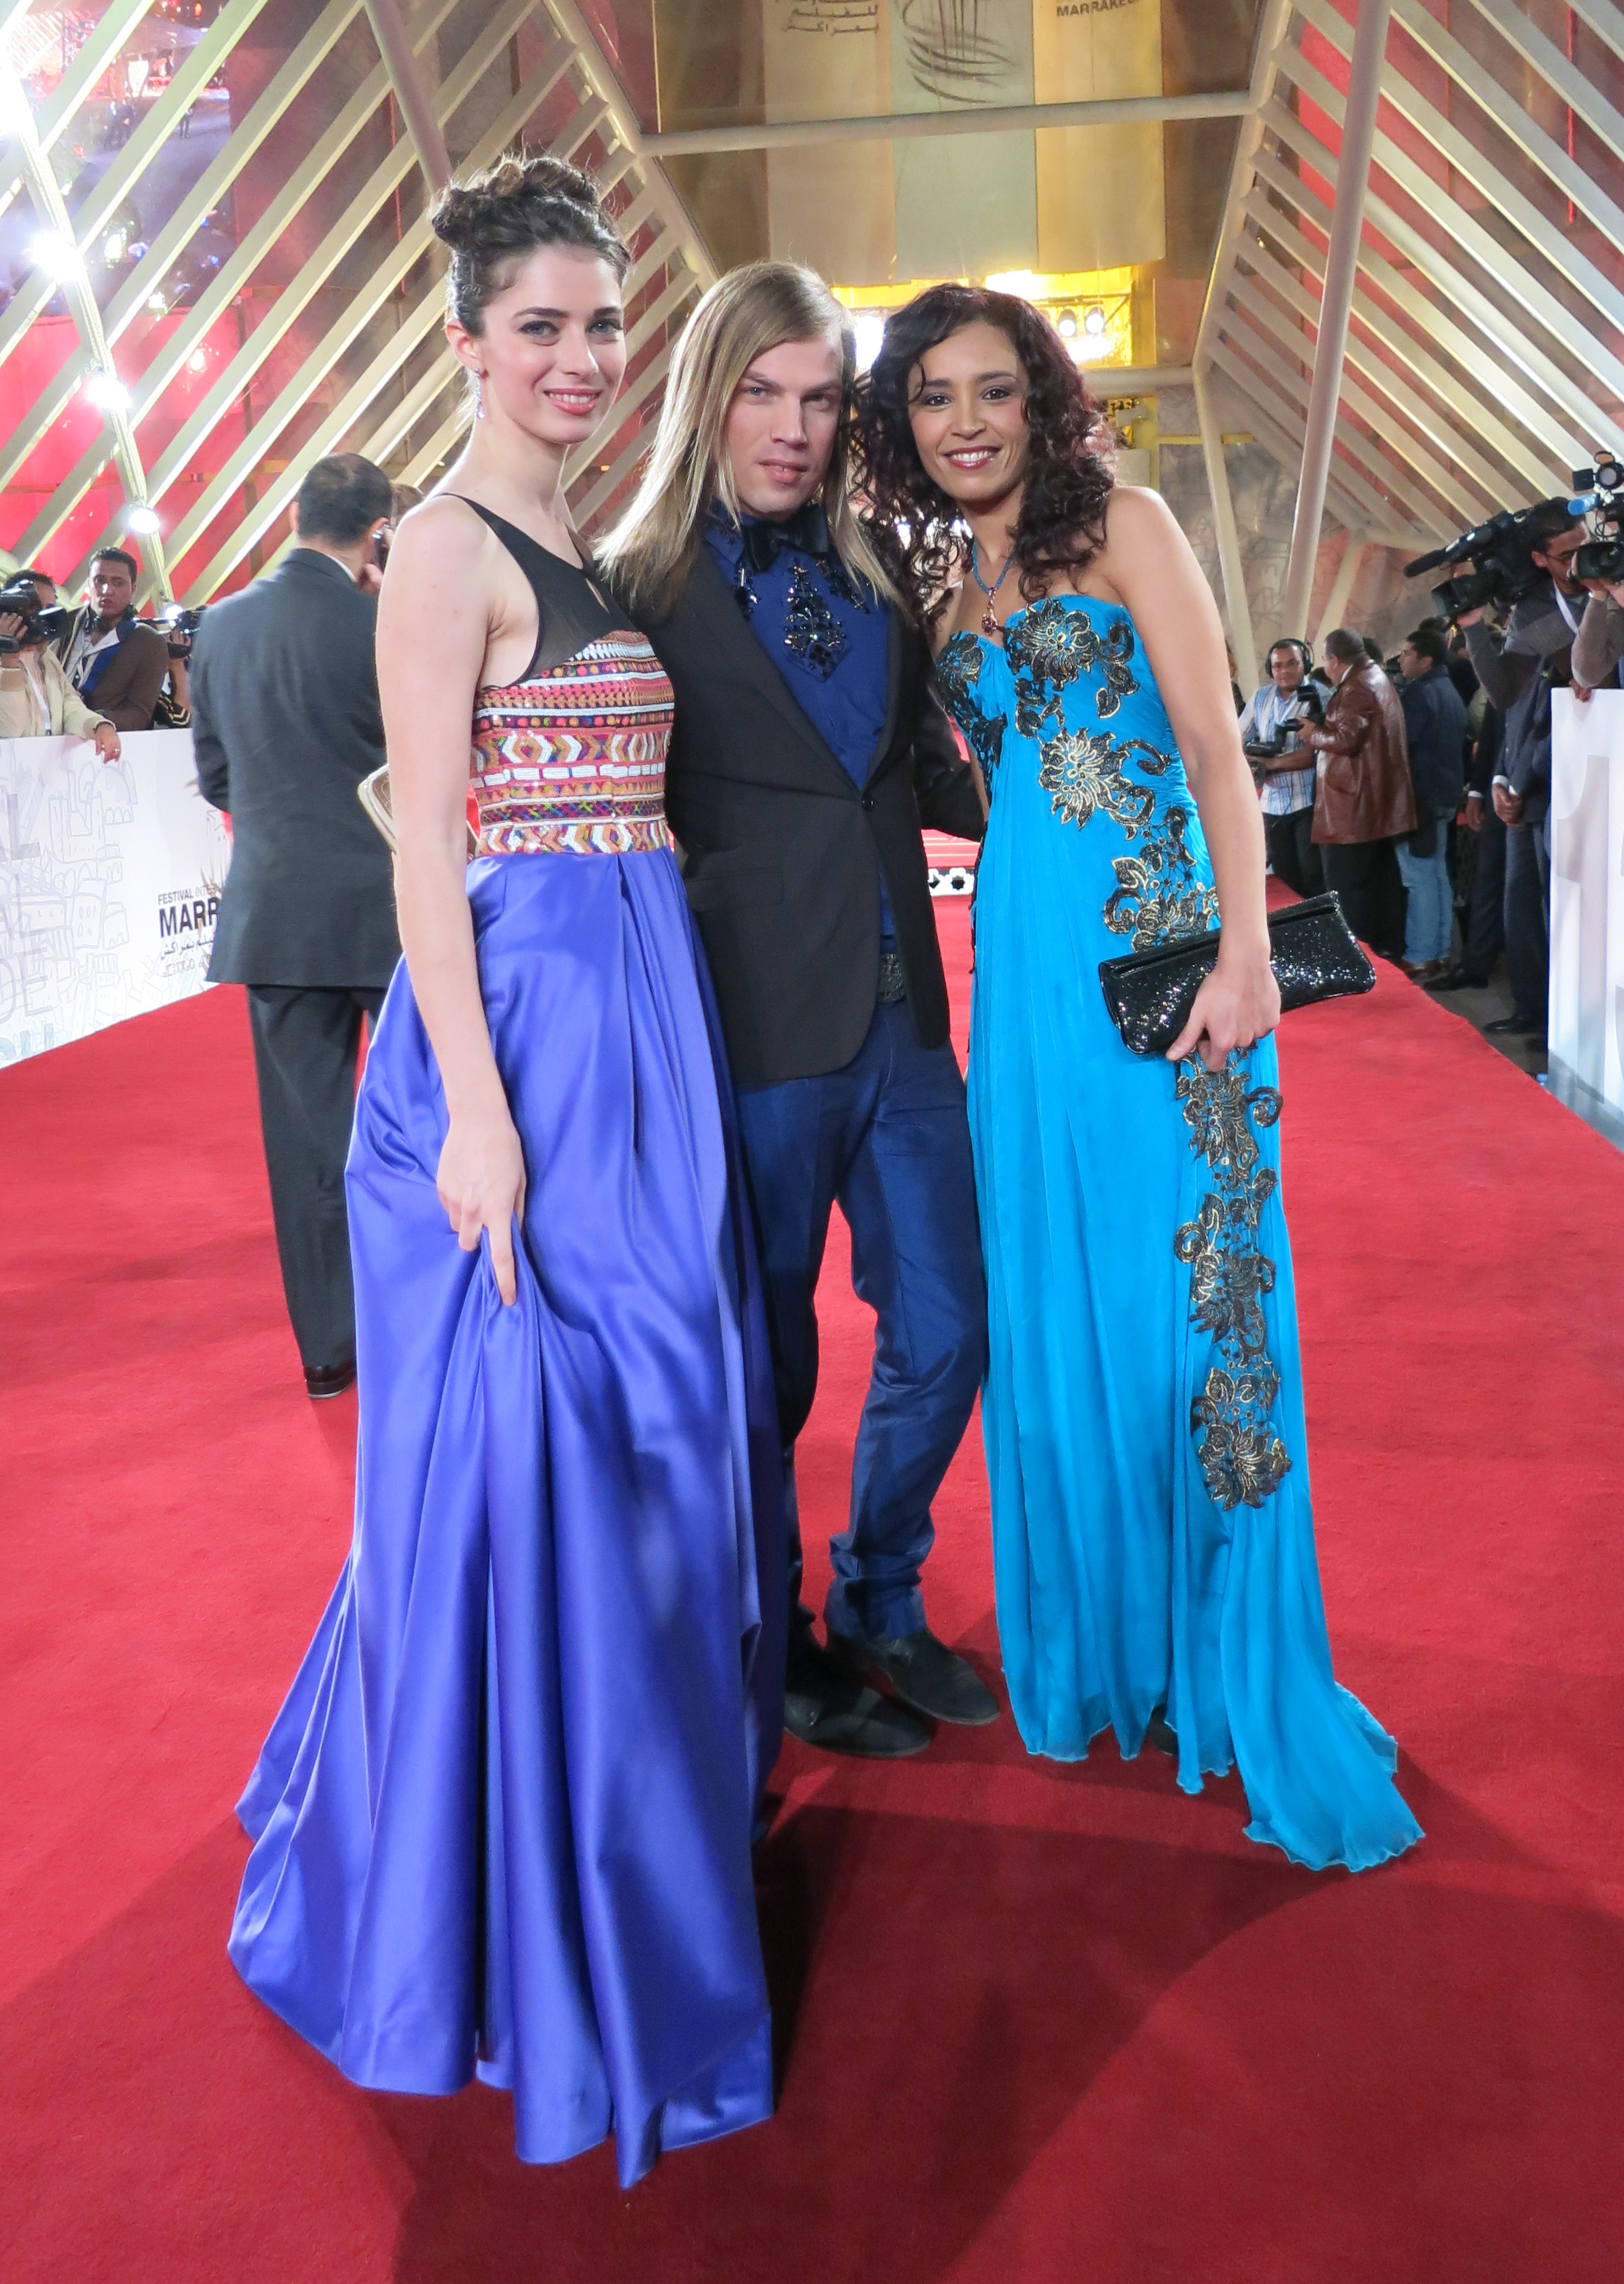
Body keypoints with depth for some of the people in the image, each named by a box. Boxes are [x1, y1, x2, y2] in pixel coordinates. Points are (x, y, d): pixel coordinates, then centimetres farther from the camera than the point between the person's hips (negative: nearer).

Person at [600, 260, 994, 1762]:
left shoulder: (874, 579, 12)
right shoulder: (644, 585, -4)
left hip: (901, 1020, 6)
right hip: (757, 1033, -5)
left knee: (945, 1332, 12)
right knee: (765, 1370, 8)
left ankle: (881, 1607, 34)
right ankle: (781, 1651, 29)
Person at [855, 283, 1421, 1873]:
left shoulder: (1120, 525, 1)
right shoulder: (940, 588, 17)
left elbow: (1216, 747, -6)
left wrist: (1245, 954, -15)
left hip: (1160, 948, -5)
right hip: (1026, 969, 5)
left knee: (1194, 1303, -5)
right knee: (1054, 1310, 8)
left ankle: (1249, 1688, 9)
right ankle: (1095, 1656, 24)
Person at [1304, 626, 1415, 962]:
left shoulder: (1358, 689, -17)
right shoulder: (1376, 678, 17)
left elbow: (1346, 739, -23)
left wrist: (1313, 735, -8)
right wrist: (1324, 723, 12)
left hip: (1354, 806, -11)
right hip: (1379, 803, 11)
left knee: (1347, 885, -6)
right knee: (1380, 878, 16)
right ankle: (1389, 949, 23)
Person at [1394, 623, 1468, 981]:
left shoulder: (1419, 693, -15)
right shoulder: (1448, 690, 15)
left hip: (1420, 797, -10)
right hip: (1444, 793, 10)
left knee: (1419, 878, -7)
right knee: (1438, 875, 12)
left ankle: (1421, 959, -6)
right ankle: (1440, 954, 17)